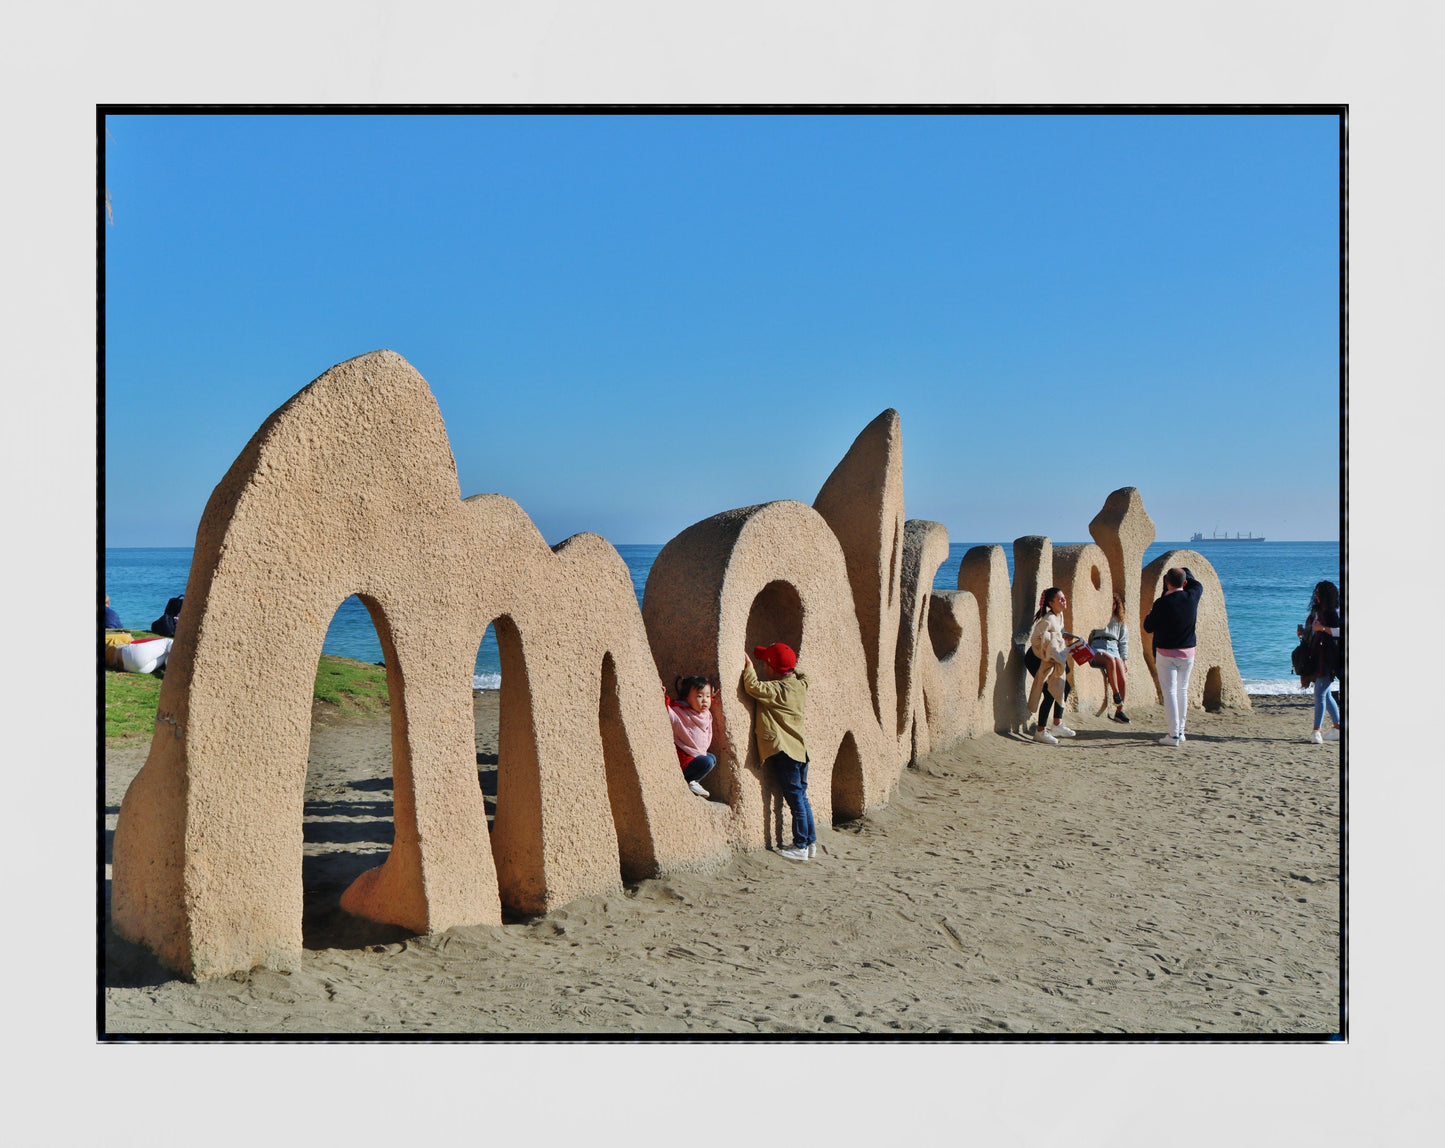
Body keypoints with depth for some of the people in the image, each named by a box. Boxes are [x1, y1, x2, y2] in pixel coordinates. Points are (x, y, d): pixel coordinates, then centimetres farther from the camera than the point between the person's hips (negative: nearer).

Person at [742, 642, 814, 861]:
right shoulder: (799, 685, 8)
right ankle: (811, 842, 20)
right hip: (799, 749, 8)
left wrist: (749, 669, -9)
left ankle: (801, 847, 3)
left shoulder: (776, 689, -16)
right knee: (801, 797, 15)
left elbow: (754, 687, -26)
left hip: (783, 750, -8)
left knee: (795, 798, -3)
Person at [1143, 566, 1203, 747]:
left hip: (1166, 653, -4)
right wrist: (1185, 572, 31)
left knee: (1169, 692, -3)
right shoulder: (1192, 597, -4)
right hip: (1188, 652, 4)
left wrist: (1149, 615, 12)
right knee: (1182, 691, 15)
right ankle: (1180, 732, 21)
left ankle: (1173, 735, -6)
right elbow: (1197, 584, 21)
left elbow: (1148, 628, -6)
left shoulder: (1162, 603, -16)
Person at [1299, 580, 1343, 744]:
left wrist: (1323, 628, -20)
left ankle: (1316, 730, -15)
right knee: (1325, 694, 13)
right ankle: (1337, 727, 22)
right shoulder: (1317, 610, 16)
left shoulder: (1335, 612, -8)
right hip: (1317, 656, 9)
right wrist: (1303, 631, 8)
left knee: (1320, 693, -13)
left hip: (1329, 657, -9)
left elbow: (1342, 630, -17)